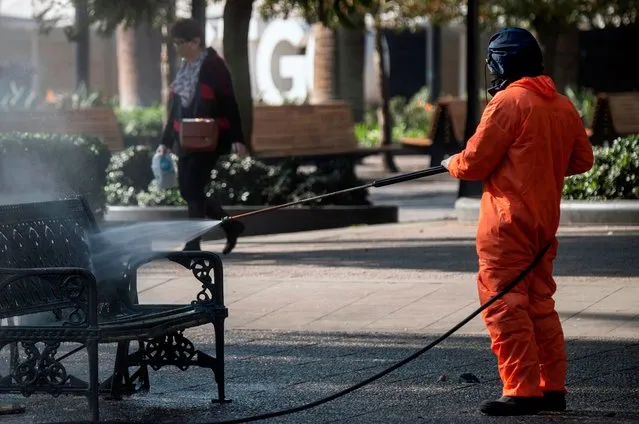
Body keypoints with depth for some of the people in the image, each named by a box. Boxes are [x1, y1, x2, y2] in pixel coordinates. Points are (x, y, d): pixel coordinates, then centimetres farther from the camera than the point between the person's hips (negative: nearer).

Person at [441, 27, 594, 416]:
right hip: (545, 220, 8)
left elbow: (474, 163, -11)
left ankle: (522, 391, -9)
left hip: (508, 220, -8)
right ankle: (553, 387, 17)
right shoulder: (563, 105, 10)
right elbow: (582, 160, 18)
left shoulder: (508, 102, -12)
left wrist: (452, 164, 9)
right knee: (540, 303, 16)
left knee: (504, 303, -6)